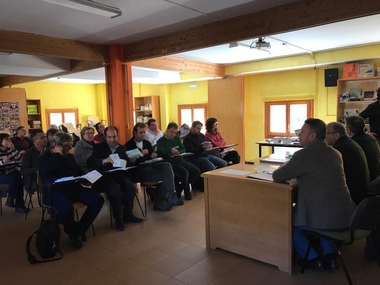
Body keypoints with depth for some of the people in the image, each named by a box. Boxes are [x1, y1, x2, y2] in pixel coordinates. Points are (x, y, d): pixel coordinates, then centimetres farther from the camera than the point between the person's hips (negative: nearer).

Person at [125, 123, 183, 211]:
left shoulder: (147, 143, 22)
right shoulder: (128, 145, 3)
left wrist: (153, 156, 0)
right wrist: (140, 155, -20)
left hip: (150, 165, 6)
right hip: (139, 170, -6)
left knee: (167, 165, -28)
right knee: (166, 176, -27)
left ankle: (171, 196, -29)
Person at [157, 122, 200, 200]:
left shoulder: (177, 138, 19)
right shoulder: (161, 141, 0)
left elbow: (183, 149, 11)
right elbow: (161, 152, -20)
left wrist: (178, 152, -13)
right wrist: (170, 150, -41)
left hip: (180, 160, 7)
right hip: (170, 162, -7)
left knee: (196, 171, -11)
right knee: (185, 172, -31)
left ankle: (179, 189, 3)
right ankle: (186, 191, -2)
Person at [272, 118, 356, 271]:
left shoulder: (304, 154, -16)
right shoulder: (335, 153, 8)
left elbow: (277, 176, -10)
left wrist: (289, 169, 10)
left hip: (323, 217, -7)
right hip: (345, 214, 7)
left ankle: (312, 258, 20)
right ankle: (328, 253, 26)